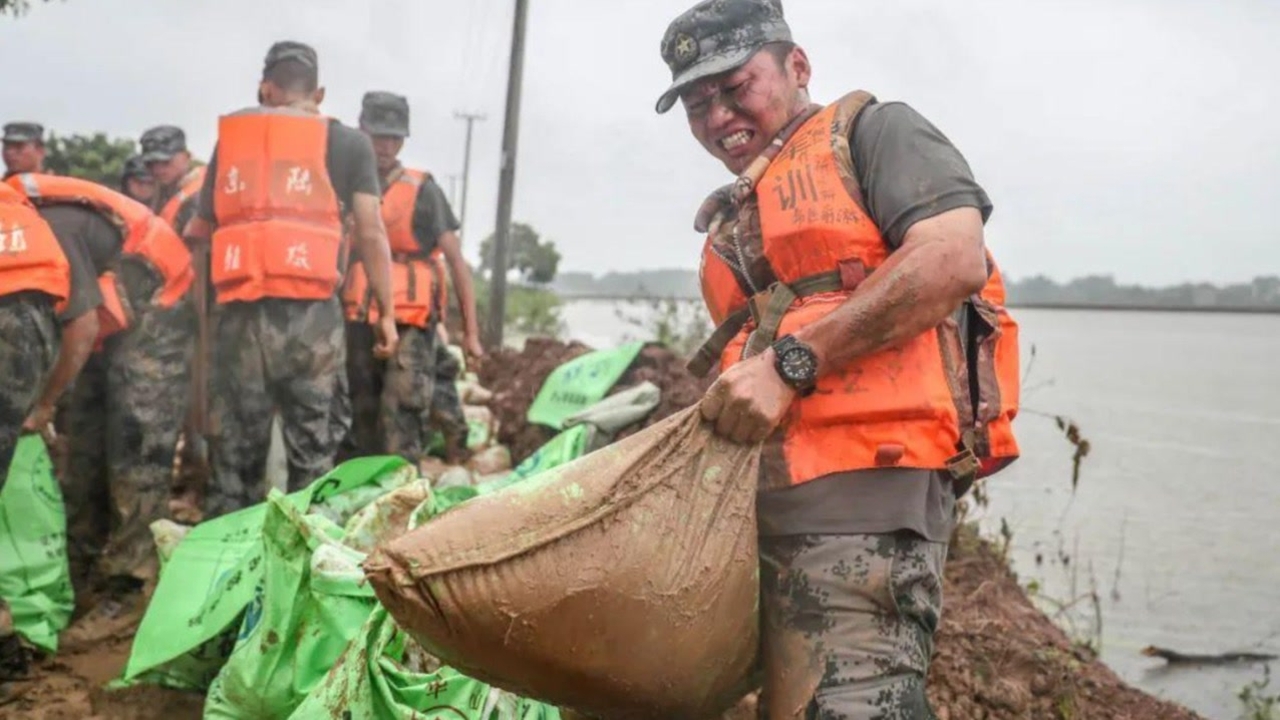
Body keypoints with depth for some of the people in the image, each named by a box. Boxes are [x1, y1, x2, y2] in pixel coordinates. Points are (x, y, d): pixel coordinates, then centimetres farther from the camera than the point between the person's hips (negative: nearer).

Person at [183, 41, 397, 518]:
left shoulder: (231, 138, 16)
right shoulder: (348, 143, 9)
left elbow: (201, 229, 18)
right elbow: (371, 233, 3)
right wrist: (387, 312, 8)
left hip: (241, 312, 3)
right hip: (309, 312, -2)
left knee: (234, 451, 11)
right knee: (313, 451, 4)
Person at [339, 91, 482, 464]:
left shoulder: (423, 190, 2)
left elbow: (456, 259, 2)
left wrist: (471, 331, -4)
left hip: (409, 326, -4)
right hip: (357, 325, 4)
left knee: (399, 421, -17)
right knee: (361, 425, 10)